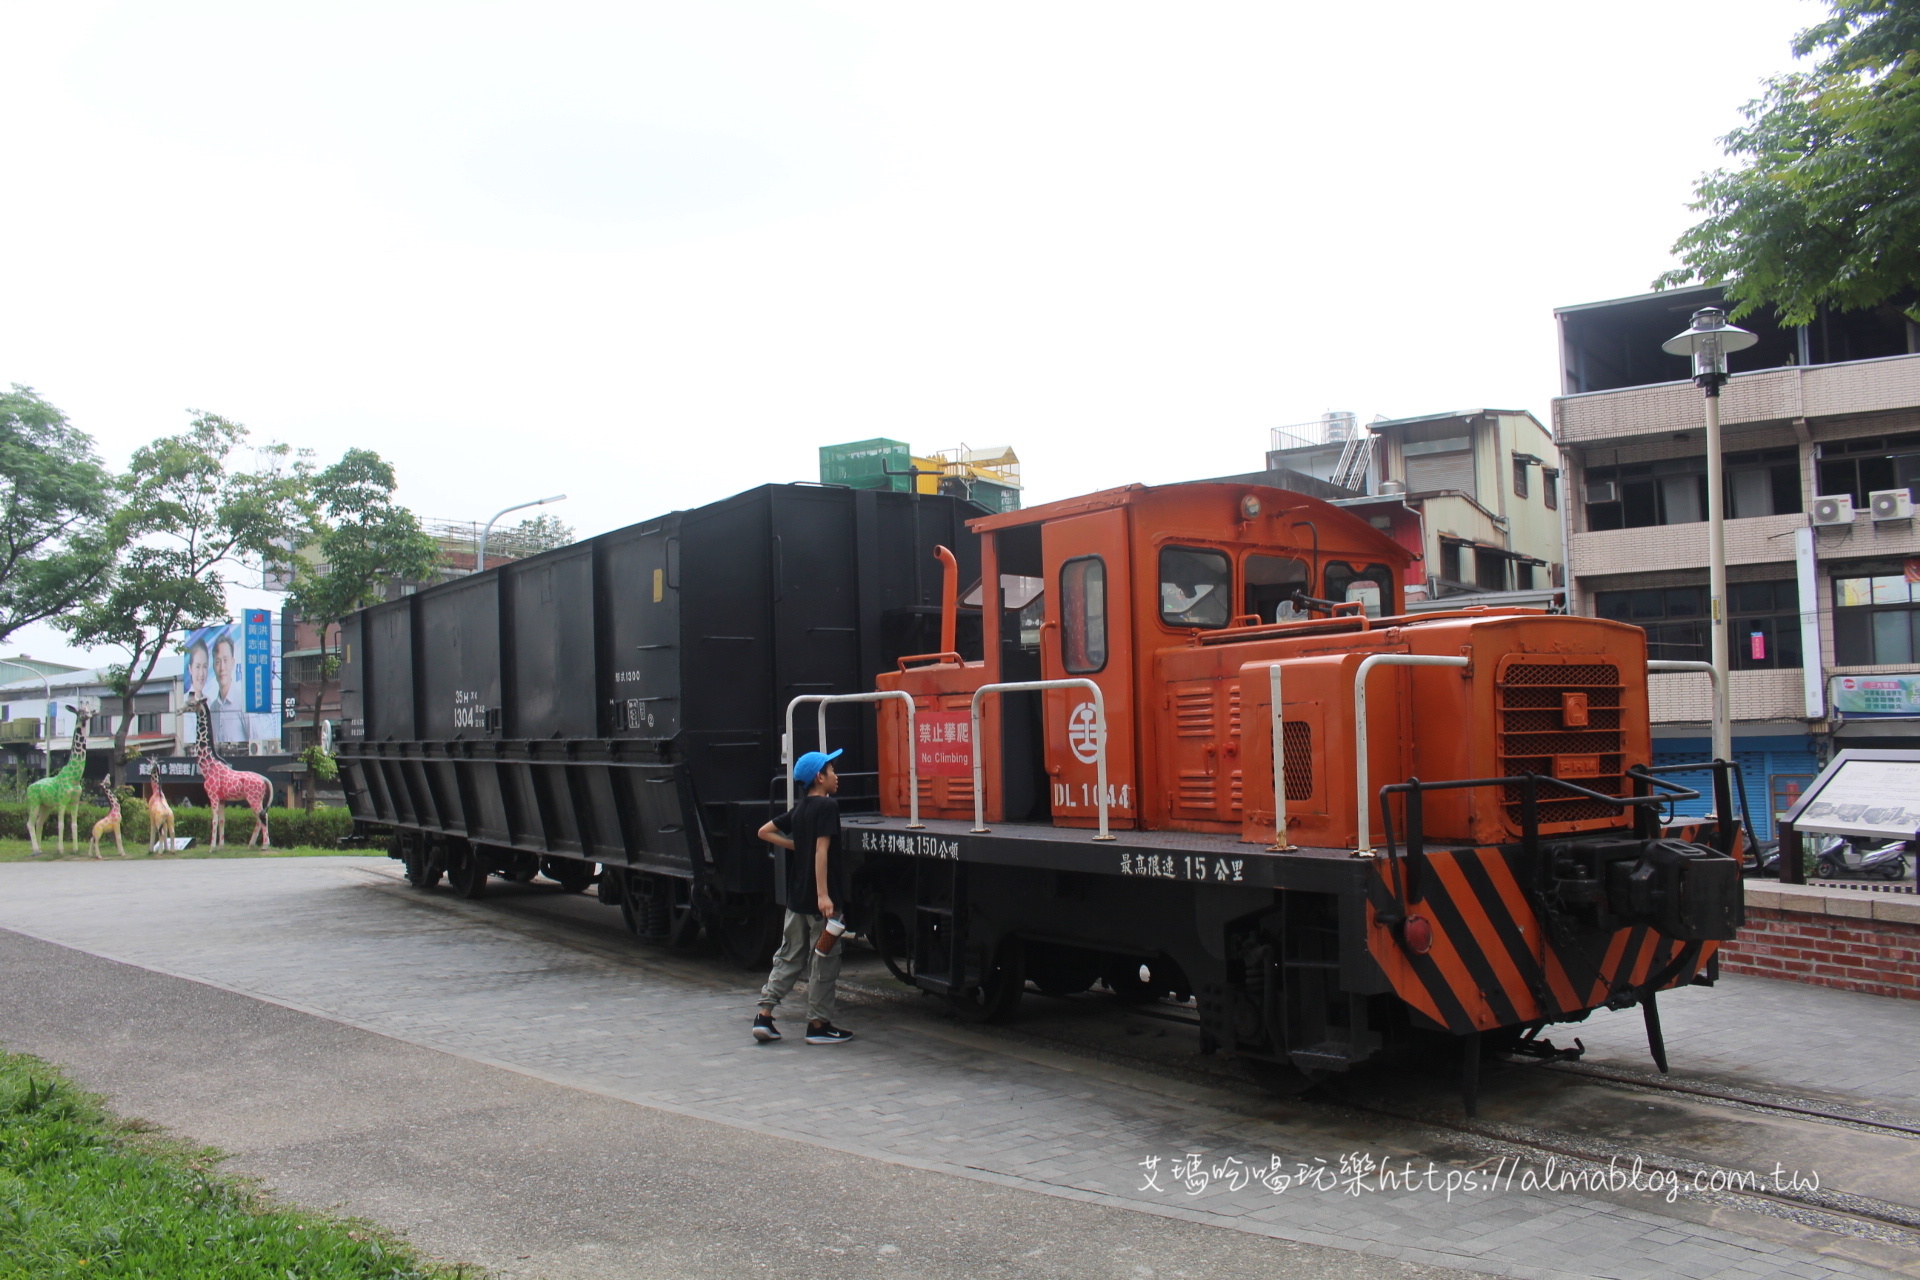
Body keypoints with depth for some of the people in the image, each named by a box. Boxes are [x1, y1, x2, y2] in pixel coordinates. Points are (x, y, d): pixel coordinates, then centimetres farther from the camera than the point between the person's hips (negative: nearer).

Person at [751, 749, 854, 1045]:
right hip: (820, 899, -8)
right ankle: (818, 1025, 7)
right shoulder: (827, 806, -12)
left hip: (796, 897, 8)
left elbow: (765, 832, 20)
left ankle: (764, 1015, 9)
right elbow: (822, 850, -20)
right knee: (823, 962, 2)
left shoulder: (798, 809, 12)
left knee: (788, 956, 13)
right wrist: (823, 895, -24)